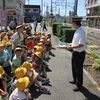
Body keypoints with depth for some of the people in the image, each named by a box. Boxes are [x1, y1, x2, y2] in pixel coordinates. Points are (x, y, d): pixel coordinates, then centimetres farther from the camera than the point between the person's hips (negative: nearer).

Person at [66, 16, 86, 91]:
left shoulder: (81, 32, -25)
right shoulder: (77, 31, 4)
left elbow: (81, 44, -30)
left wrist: (71, 47, -23)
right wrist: (71, 44, 7)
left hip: (79, 54, -10)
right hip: (75, 52, 10)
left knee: (78, 69, 6)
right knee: (74, 68, 25)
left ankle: (79, 85, 25)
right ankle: (75, 80, 48)